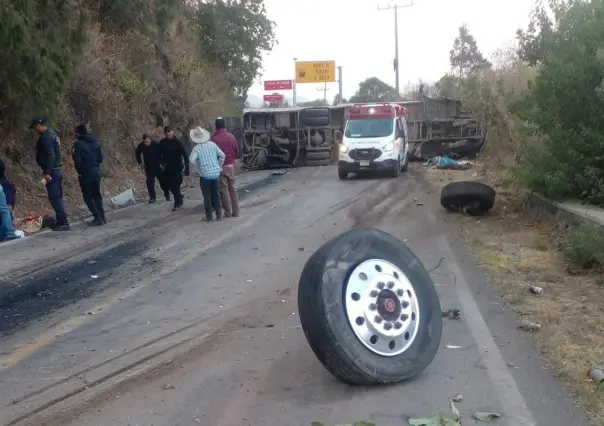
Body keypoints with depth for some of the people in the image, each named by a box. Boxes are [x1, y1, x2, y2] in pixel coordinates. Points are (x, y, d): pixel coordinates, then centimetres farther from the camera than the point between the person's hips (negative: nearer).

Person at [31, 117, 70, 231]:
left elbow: (50, 155, -22)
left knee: (54, 198, -9)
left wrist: (47, 172, -25)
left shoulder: (45, 137, -13)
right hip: (57, 170, 10)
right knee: (58, 198, 12)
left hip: (52, 172, -10)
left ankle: (63, 223, -10)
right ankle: (61, 222, 16)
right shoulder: (52, 135, 17)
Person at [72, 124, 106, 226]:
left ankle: (98, 218, -4)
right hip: (96, 172, 6)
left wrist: (79, 172, 0)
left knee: (88, 197, 2)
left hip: (85, 174, -6)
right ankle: (102, 217, 17)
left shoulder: (78, 144, -11)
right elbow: (100, 158, 7)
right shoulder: (95, 143, 6)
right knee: (97, 195, 16)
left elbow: (77, 160, -14)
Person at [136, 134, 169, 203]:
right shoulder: (141, 146, -12)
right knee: (150, 182, -4)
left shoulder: (156, 145, -20)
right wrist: (140, 162, 5)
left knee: (162, 181, 5)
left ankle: (167, 195, 24)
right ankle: (152, 197, 6)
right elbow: (138, 154, 9)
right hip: (149, 168, 2)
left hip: (158, 166, -2)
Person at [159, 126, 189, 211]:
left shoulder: (178, 143, -9)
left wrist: (186, 168, -16)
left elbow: (185, 155, -10)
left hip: (177, 168, -4)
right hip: (167, 169, 4)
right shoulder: (162, 143, 1)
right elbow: (159, 154, 9)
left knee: (176, 186, -6)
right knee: (169, 185, 10)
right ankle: (180, 197, 35)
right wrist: (161, 163, -9)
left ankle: (177, 204, 7)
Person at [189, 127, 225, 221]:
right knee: (216, 194, 13)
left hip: (205, 175, -3)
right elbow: (222, 155, 3)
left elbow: (192, 160, -21)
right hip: (216, 173, 3)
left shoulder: (197, 148, -8)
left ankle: (209, 216, 9)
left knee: (207, 196, 6)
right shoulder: (212, 144, 2)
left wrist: (199, 169, -7)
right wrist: (219, 166, 11)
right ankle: (219, 214, 14)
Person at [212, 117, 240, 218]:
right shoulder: (232, 137, 1)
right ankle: (235, 212, 14)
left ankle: (228, 213, 3)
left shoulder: (214, 139, -14)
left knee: (224, 190, 2)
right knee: (232, 188, 12)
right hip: (231, 166, 4)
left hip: (220, 167, -4)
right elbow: (237, 152, 7)